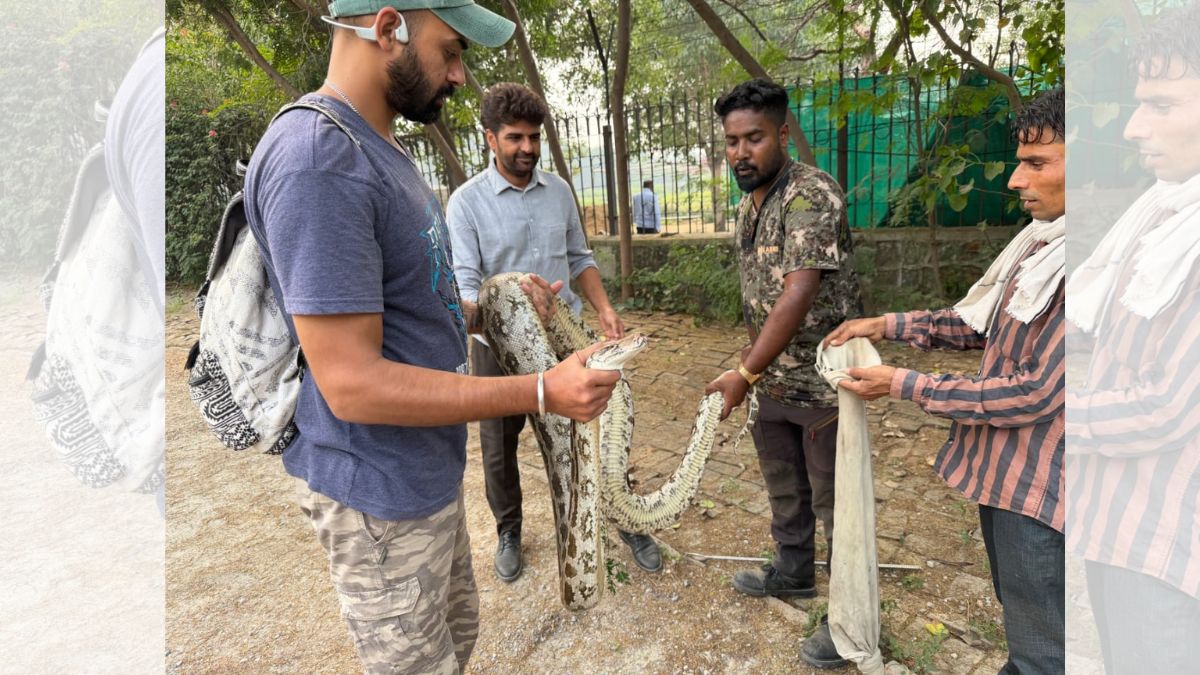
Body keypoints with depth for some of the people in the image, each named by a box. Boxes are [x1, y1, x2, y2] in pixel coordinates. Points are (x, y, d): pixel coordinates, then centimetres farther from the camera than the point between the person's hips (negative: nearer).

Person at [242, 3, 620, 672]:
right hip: (381, 496, -9)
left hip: (428, 469, 10)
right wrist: (543, 391, -27)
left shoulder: (378, 146, 9)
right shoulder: (318, 157, -24)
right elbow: (352, 384, -28)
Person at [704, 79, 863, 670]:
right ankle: (793, 574, 46)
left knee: (835, 500, 7)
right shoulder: (748, 205, 7)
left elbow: (798, 294, -30)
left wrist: (745, 373, -28)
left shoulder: (812, 194, -21)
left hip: (824, 382, -8)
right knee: (783, 489, 23)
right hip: (773, 379, 8)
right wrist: (756, 370, 14)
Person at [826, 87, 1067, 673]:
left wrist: (903, 385, -19)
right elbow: (985, 322, 13)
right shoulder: (1041, 241, 2)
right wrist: (889, 326, 3)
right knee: (1019, 619, 28)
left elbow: (1035, 395, -25)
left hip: (1038, 490, -8)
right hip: (1003, 471, 8)